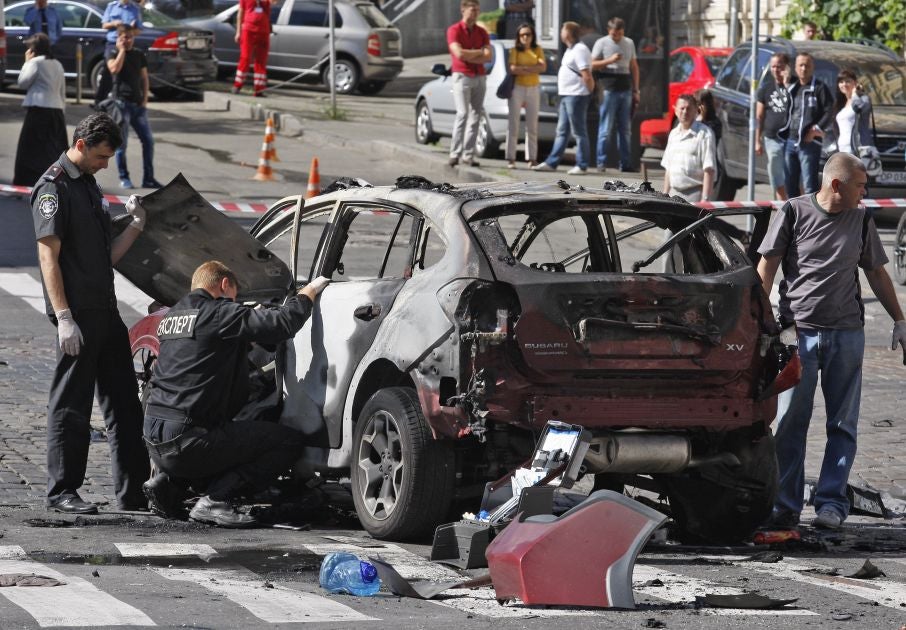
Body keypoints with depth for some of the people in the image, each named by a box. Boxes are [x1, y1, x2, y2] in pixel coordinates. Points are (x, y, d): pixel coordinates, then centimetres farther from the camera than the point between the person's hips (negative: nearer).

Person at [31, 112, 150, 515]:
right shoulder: (53, 188, -8)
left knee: (124, 405, 9)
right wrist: (64, 318, -20)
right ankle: (61, 492, 2)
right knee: (70, 406, -4)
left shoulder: (90, 187, 19)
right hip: (77, 316, -9)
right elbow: (48, 257, -14)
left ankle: (133, 492, 14)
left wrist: (136, 227, 6)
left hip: (106, 311, 9)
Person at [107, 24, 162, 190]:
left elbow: (144, 78, 15)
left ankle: (148, 179, 6)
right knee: (121, 143, -3)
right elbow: (114, 68, -20)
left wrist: (145, 98, 4)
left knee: (148, 140, 1)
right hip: (121, 102, -5)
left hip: (138, 103, 5)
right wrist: (122, 50, -11)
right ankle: (124, 178, 5)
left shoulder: (139, 55, 14)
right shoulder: (113, 55, 2)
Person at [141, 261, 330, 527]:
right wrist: (309, 291, 5)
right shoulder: (220, 313, -7)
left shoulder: (170, 316, 17)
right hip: (186, 441, -9)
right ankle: (215, 500, -12)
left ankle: (165, 481, 14)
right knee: (290, 440, -4)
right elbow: (283, 323, -12)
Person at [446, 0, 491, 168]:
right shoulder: (454, 30, -4)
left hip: (479, 77, 5)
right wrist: (479, 52, -5)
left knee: (475, 115, 2)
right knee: (463, 113, -16)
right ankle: (455, 153, -14)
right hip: (462, 76, -5)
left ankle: (468, 154, 4)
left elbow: (488, 57, -1)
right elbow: (459, 54, -18)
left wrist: (468, 57, -12)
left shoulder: (482, 33, 11)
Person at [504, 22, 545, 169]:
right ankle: (511, 158, -3)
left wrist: (523, 68, -13)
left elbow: (543, 67, -7)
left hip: (533, 89, 3)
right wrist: (533, 69, -10)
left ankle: (532, 158, 7)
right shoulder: (515, 50, 0)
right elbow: (512, 69, -14)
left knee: (532, 125, 4)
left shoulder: (537, 50, 8)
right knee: (513, 124, -4)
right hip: (517, 89, -3)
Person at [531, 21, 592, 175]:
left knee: (579, 132, -5)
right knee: (561, 132, 12)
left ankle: (582, 166, -2)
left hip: (576, 96, -10)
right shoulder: (571, 50, 18)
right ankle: (551, 162, 16)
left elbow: (586, 75, -19)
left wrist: (589, 92, -11)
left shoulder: (580, 50, -14)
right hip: (566, 95, 10)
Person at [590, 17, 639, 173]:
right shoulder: (602, 43, 1)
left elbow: (634, 67, 18)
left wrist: (636, 90, 14)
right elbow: (592, 65, -4)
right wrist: (610, 60, -17)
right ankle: (601, 162, -3)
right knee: (605, 129, -6)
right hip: (608, 89, -5)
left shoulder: (629, 43, 14)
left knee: (625, 129, 7)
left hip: (625, 89, 5)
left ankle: (625, 163, 11)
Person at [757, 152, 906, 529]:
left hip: (847, 333, 3)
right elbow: (766, 267, 1)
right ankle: (785, 505, 1)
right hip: (800, 330, -3)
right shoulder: (794, 213, -1)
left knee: (842, 424, 1)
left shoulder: (861, 221, 8)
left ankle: (831, 502, 4)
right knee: (790, 422, -3)